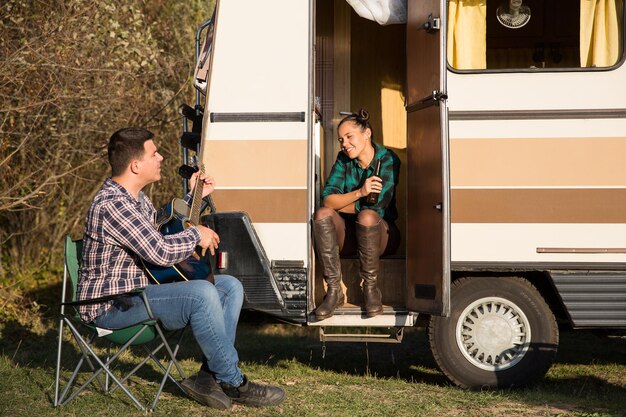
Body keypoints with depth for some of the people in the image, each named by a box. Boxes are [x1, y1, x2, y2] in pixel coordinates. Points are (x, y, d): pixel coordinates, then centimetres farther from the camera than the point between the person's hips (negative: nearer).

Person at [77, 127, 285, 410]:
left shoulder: (134, 197, 12)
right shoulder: (111, 204, -22)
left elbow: (162, 233, 29)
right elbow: (161, 252, -29)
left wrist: (195, 197, 22)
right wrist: (197, 234, -11)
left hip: (140, 289, 11)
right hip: (111, 305, -11)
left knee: (230, 286, 4)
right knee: (202, 293, -31)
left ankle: (210, 377, -6)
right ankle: (233, 384, -16)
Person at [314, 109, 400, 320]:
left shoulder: (388, 160, -12)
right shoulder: (343, 160, 1)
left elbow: (377, 206, -21)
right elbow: (327, 198, -13)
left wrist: (339, 203, -10)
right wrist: (359, 193, -30)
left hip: (382, 234, -4)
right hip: (349, 234, 4)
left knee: (367, 216, -37)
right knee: (322, 214, -26)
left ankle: (370, 288, -19)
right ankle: (334, 290, -25)